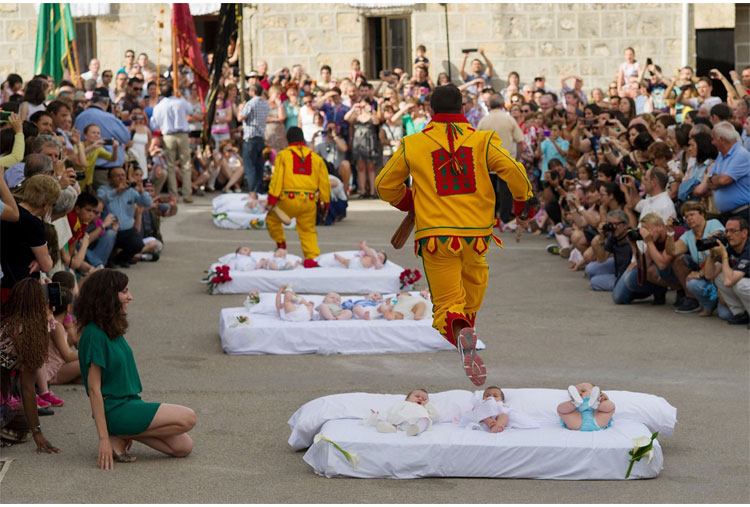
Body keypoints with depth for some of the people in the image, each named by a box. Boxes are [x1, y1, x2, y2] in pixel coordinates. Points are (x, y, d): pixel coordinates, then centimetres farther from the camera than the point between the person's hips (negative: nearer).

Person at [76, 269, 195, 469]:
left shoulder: (113, 330, 11)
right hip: (115, 410, -9)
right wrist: (103, 438, -21)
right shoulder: (94, 334, -17)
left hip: (130, 404, 9)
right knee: (187, 418, -14)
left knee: (184, 447, 2)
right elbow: (94, 388, -19)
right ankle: (119, 437, -7)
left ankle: (125, 434, 6)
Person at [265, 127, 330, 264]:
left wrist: (271, 200, -4)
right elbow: (324, 182, 13)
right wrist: (325, 203, 22)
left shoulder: (283, 155, 4)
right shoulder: (316, 158, 12)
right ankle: (311, 257, -5)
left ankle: (281, 245, 19)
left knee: (272, 218, 22)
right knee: (308, 231, 11)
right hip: (309, 201, 3)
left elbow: (277, 179, -5)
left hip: (288, 200, -3)